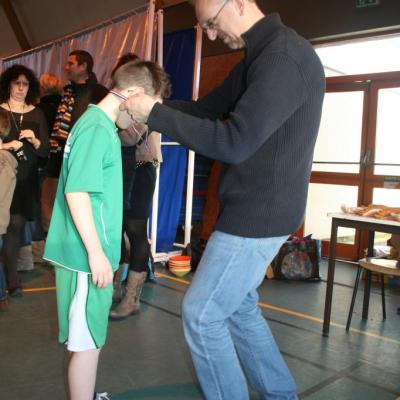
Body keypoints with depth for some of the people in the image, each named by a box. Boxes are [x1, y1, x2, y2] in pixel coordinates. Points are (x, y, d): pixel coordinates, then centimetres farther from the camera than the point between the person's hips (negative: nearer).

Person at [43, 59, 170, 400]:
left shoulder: (98, 124, 13)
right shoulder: (97, 128, -16)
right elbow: (76, 192, -23)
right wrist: (96, 252, -21)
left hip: (88, 250, 10)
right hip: (87, 255, -10)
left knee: (88, 339, 22)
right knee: (88, 343, 2)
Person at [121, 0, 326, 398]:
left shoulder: (286, 58, -19)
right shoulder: (259, 57, 14)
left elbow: (233, 142, -26)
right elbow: (205, 109, 17)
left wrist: (155, 115, -19)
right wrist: (148, 107, 4)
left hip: (259, 215, -10)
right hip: (251, 211, 10)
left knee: (201, 314, -1)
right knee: (239, 306, 20)